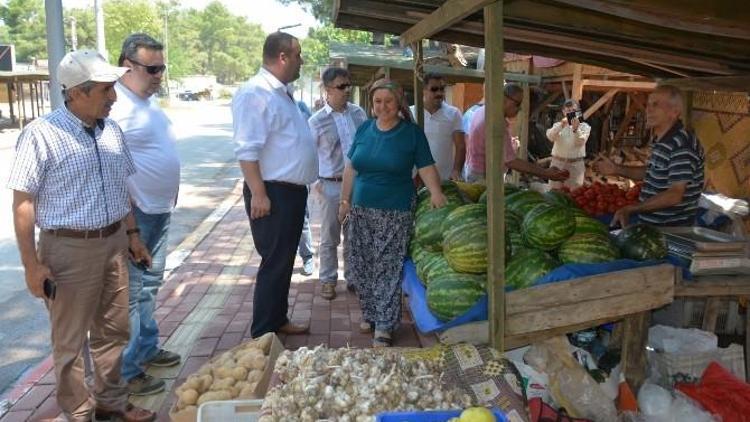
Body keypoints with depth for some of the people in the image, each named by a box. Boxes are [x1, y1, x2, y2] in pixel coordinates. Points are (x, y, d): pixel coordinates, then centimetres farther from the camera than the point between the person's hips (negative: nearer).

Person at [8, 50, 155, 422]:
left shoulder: (111, 130, 5)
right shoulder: (41, 134, -14)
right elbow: (23, 202, -13)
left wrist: (132, 234, 15)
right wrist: (32, 265, -14)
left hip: (113, 243, 6)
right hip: (69, 249, -6)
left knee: (112, 331, 17)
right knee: (70, 341, 9)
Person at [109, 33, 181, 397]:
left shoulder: (149, 100, 11)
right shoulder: (115, 105, -19)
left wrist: (170, 194, 17)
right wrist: (127, 212, -22)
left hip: (160, 210, 10)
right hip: (134, 215, -10)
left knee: (149, 285, 20)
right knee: (129, 292, 0)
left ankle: (147, 347, 36)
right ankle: (127, 370, 11)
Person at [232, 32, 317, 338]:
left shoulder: (282, 92, 15)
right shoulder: (255, 94, -16)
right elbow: (247, 150, -22)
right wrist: (258, 194, -25)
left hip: (292, 191, 10)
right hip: (272, 194, -10)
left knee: (285, 261, 18)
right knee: (275, 264, -2)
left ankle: (278, 320, 32)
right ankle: (262, 336, 10)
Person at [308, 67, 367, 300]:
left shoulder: (359, 113, 3)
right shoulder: (317, 121, -6)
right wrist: (314, 183, -7)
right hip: (331, 185, -3)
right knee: (329, 238, 8)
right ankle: (328, 280, 22)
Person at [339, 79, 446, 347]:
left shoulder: (412, 133, -1)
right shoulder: (364, 129, 8)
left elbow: (426, 167, -6)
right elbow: (351, 168, 11)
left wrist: (435, 191, -23)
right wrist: (345, 201, 9)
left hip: (395, 214, -4)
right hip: (361, 210, 4)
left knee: (388, 270, -4)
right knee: (360, 266, 7)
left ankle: (384, 326, 3)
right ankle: (369, 313, 25)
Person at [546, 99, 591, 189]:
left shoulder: (584, 126, 4)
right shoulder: (558, 125, 10)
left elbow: (580, 142, -12)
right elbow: (550, 137, -11)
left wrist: (575, 129, -25)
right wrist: (561, 125, -22)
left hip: (576, 164, -2)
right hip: (558, 163, 2)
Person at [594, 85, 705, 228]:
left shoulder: (683, 146, -23)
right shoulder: (661, 141, 8)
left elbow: (675, 195, -27)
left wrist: (630, 209, -25)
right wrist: (617, 170, 11)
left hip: (672, 230, -9)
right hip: (651, 224, 9)